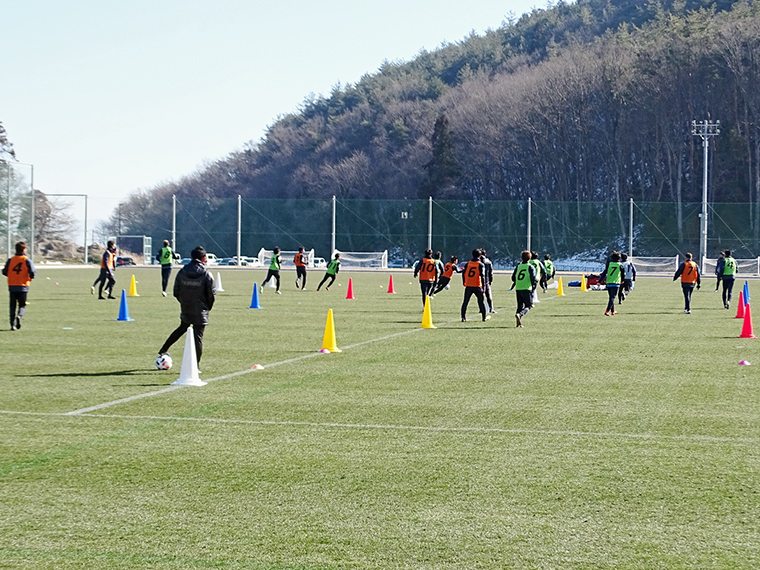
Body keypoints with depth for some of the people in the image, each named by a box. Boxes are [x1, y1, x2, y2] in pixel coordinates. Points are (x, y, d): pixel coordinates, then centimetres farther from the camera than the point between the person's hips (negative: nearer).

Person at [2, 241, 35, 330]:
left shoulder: (10, 260, 3)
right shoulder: (27, 260, -5)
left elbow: (4, 272, 1)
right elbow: (32, 272, -14)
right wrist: (30, 279, 7)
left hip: (12, 286, 2)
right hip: (23, 286, -2)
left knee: (12, 306, 9)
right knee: (22, 306, 8)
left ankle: (13, 324, 2)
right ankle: (19, 316, -22)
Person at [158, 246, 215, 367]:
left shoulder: (181, 272, -2)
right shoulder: (206, 274, -12)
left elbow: (176, 293, 4)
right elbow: (212, 295, -9)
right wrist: (208, 307, 10)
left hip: (185, 310, 4)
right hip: (200, 312, -4)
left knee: (182, 328, 28)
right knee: (198, 337, 1)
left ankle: (164, 350, 37)